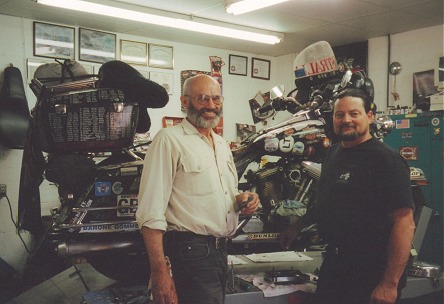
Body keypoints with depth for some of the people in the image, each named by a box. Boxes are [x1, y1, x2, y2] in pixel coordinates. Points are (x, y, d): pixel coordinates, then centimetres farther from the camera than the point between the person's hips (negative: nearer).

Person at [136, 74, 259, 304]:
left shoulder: (222, 145, 16)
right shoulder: (169, 139, -10)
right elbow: (151, 213, -18)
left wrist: (242, 199, 5)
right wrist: (159, 272, -24)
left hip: (220, 250, 8)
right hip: (190, 249, -8)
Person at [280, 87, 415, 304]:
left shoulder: (385, 160, -17)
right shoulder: (333, 152, 8)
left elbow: (404, 223, -22)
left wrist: (390, 284, -25)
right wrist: (298, 226, 19)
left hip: (371, 271, -7)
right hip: (334, 261, 8)